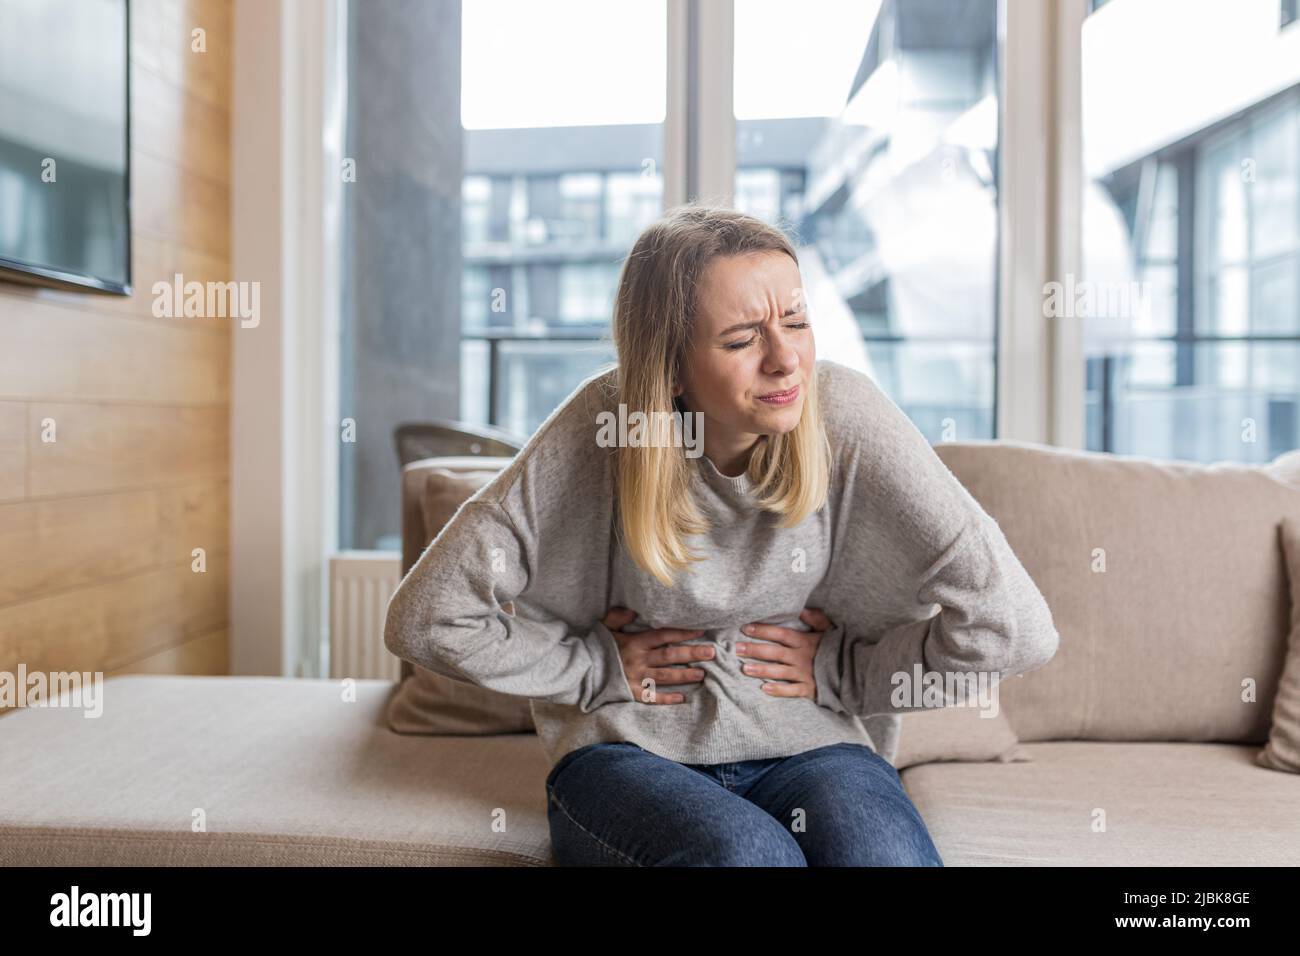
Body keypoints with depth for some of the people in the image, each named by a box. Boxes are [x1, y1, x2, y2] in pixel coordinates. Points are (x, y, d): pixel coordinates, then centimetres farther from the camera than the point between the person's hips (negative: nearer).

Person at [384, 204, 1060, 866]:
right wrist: (598, 668, -4)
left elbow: (1015, 626, -13)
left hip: (809, 747, 1)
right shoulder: (600, 429, -13)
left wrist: (842, 671, -8)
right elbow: (425, 618, -7)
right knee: (749, 853, -33)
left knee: (887, 854, -33)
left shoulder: (844, 415, -12)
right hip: (629, 750, 0)